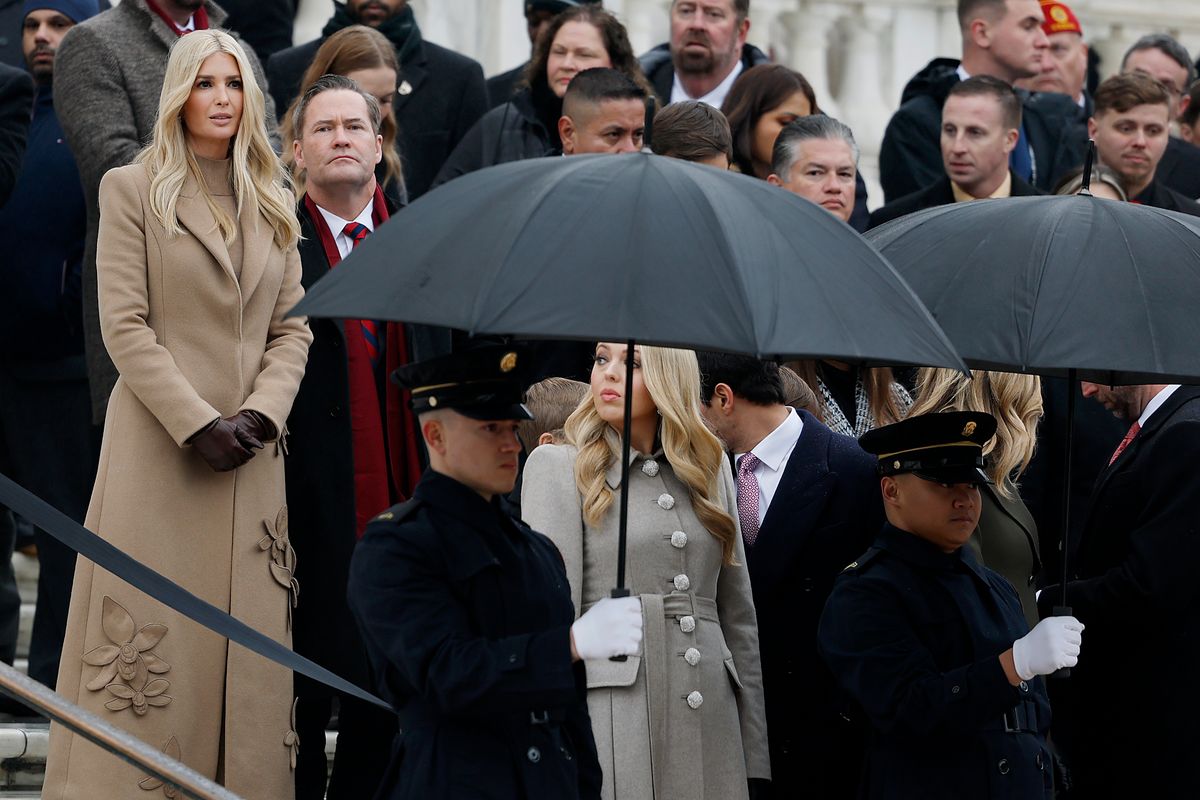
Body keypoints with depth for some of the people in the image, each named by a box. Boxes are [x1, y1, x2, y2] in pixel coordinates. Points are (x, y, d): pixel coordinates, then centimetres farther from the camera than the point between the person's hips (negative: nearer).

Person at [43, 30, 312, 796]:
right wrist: (197, 423, -13)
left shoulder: (273, 203, 15)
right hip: (157, 445, -4)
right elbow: (124, 326, -6)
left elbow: (292, 329, 11)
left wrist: (259, 415, -6)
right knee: (152, 636, -6)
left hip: (251, 455, 4)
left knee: (246, 642, 1)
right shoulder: (133, 189, 1)